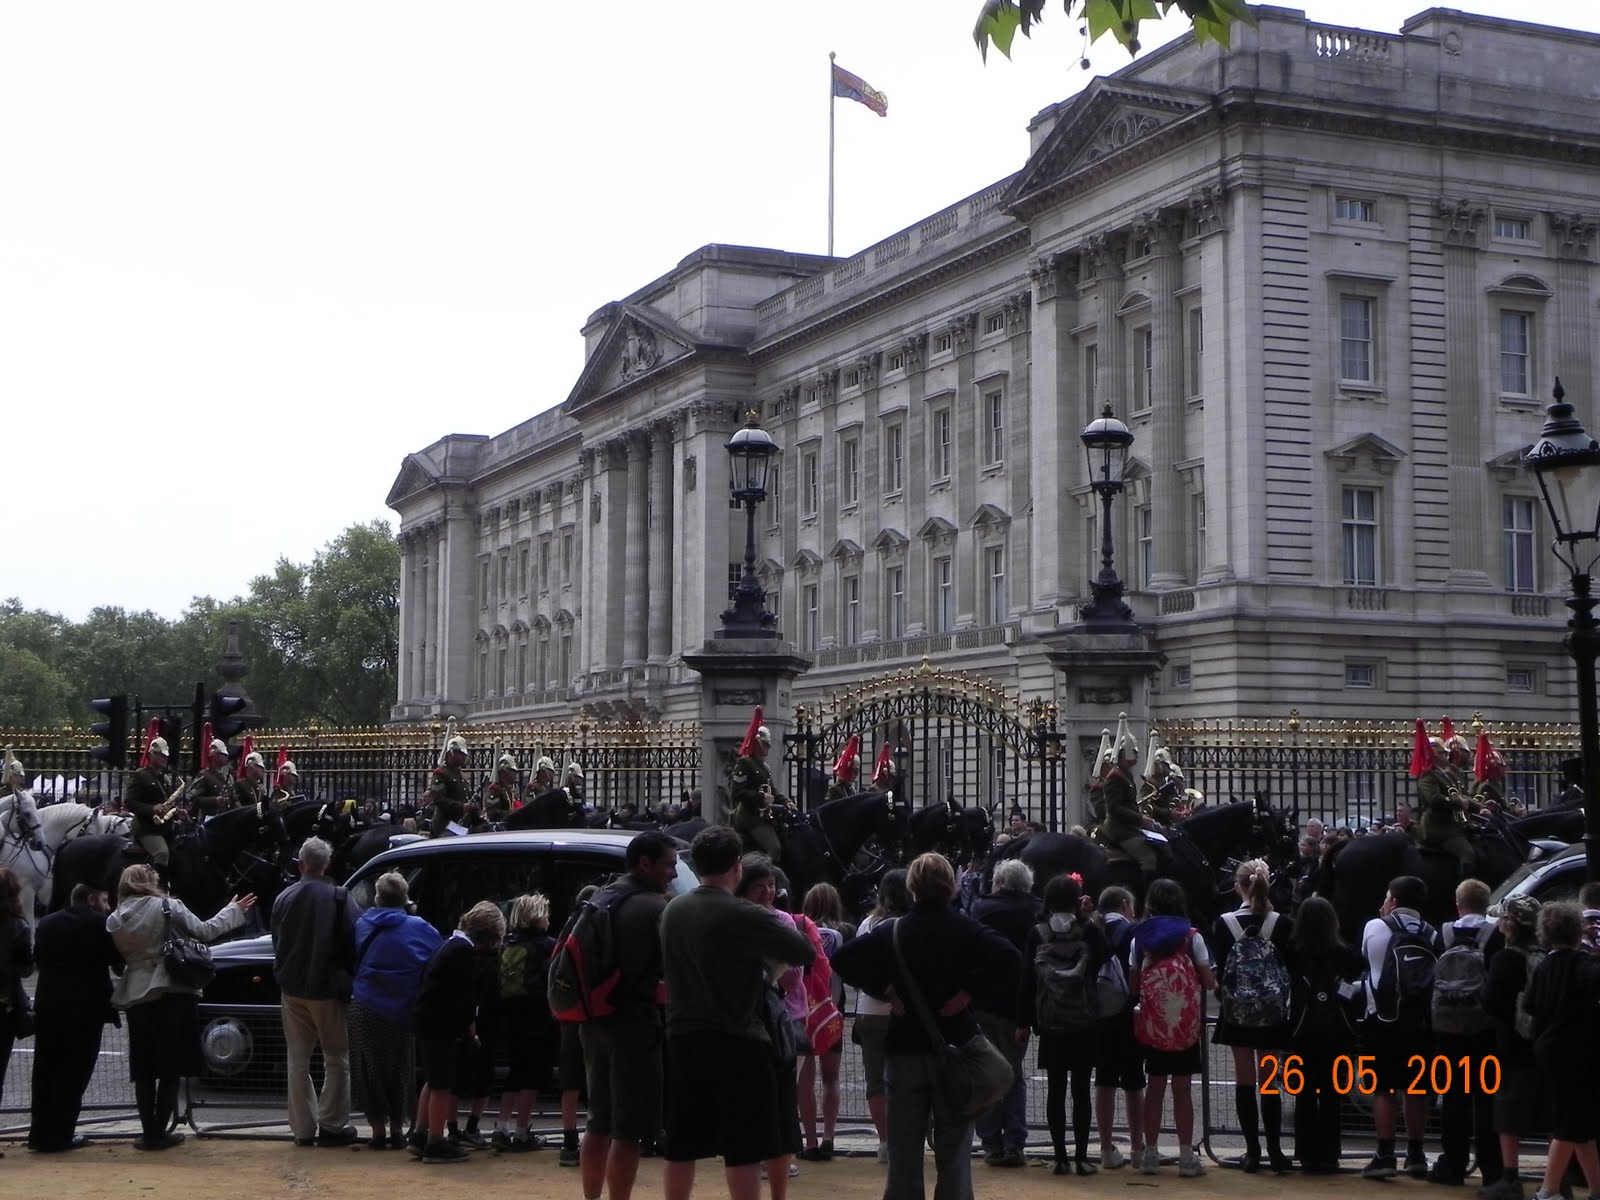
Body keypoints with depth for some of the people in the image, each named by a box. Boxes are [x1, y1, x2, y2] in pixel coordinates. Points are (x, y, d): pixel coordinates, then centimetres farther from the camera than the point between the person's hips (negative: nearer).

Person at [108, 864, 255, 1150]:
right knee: (170, 1068, 4)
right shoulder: (168, 908, -7)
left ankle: (148, 1132, 8)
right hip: (173, 994, -3)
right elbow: (204, 931, -6)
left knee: (143, 1070, 10)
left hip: (136, 998, 3)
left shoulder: (114, 920, 3)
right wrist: (234, 911, 6)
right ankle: (160, 1132, 3)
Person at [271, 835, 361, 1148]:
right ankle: (331, 1125, 2)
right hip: (327, 989, -4)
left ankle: (303, 1128, 11)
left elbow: (276, 943, 13)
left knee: (298, 1060, 11)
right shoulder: (339, 898, -12)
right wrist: (349, 978, 1)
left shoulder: (283, 898, 2)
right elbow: (354, 940, -12)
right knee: (336, 1059, 6)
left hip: (292, 990, 4)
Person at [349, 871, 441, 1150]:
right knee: (399, 1070, 12)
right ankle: (397, 1129, 14)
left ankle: (378, 1130, 8)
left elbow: (351, 962, 7)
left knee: (370, 1071, 9)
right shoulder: (419, 929, -7)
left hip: (365, 1010, 1)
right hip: (400, 1012, 0)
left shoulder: (363, 926, -1)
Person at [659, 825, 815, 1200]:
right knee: (744, 1148, 0)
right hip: (736, 1041, -6)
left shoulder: (673, 912, 5)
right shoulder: (743, 916, -15)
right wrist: (784, 930, 8)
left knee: (682, 1145, 11)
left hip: (683, 1040, 6)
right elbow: (806, 953, -13)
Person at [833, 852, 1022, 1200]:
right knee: (953, 1147, 6)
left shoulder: (893, 932, 0)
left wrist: (886, 990, -3)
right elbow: (1009, 959, -20)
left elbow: (844, 960, -6)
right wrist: (971, 992, -12)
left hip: (905, 1047, 2)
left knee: (904, 1147, 9)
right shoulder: (965, 929, -6)